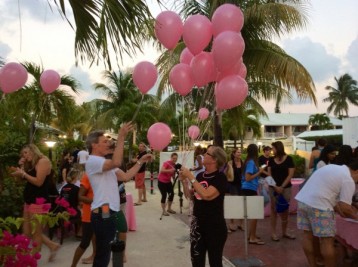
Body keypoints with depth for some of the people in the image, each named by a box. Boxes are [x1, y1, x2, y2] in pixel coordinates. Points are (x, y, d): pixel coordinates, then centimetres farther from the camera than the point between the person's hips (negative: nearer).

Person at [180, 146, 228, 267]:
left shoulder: (220, 177, -15)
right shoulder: (200, 175, 5)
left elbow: (206, 195, -29)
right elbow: (190, 196, 12)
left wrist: (190, 177, -22)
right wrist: (183, 180, -2)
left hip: (215, 227, -6)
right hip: (197, 223, 6)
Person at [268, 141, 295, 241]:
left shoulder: (288, 159, -3)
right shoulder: (271, 160, 4)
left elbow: (290, 174, -6)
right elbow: (269, 174, 3)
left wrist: (282, 186, -12)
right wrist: (275, 186, -11)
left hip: (286, 188, -1)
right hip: (273, 188, 1)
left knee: (285, 210, 7)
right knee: (274, 210, 4)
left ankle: (285, 232, 22)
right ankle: (273, 232, 11)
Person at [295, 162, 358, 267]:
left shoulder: (333, 168, 21)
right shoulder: (348, 180, -6)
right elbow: (345, 208, -6)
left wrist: (340, 212, 26)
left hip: (303, 200, 9)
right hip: (318, 206, -9)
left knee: (307, 235, 15)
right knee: (327, 241, 2)